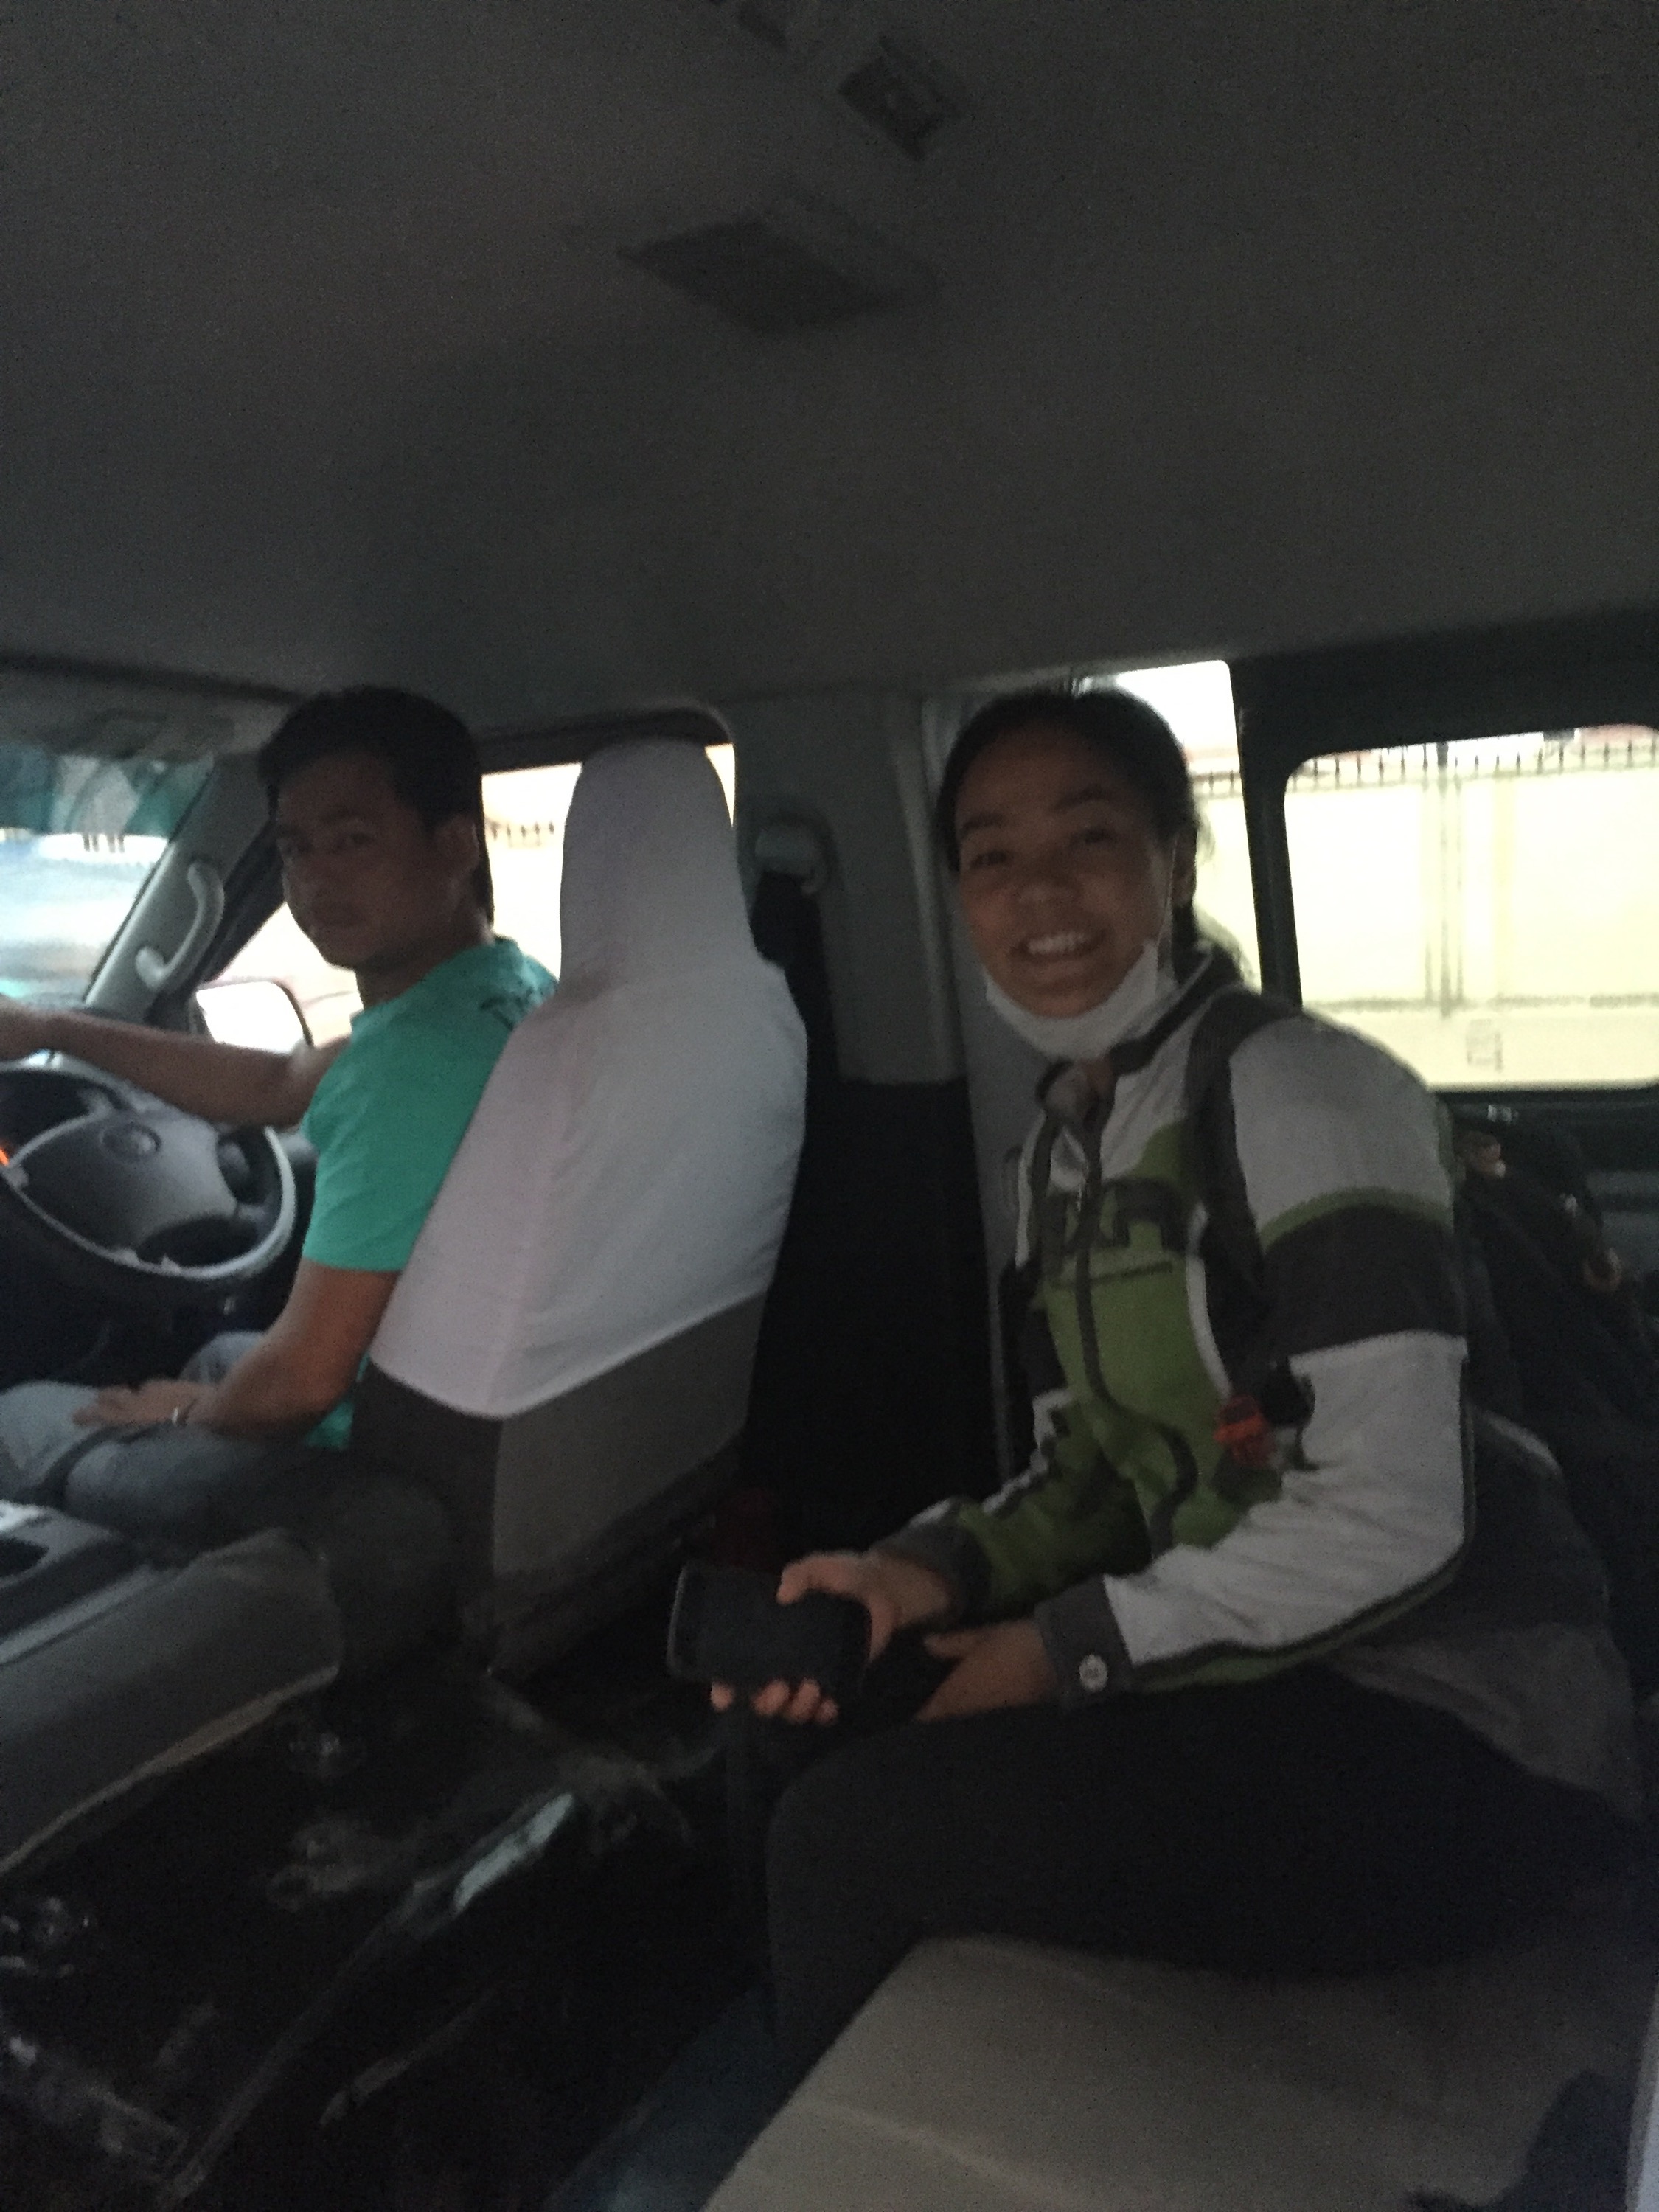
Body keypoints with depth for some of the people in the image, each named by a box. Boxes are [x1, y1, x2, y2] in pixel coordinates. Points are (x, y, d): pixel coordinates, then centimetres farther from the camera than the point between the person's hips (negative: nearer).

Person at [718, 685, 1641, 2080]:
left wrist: (1066, 1650, -15)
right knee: (795, 1723, 1)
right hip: (1249, 1665, 8)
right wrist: (940, 1569, -7)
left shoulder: (1297, 1090, -17)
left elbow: (1388, 1518, -22)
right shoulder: (1068, 1142, 8)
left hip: (1458, 1733, -7)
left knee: (845, 1831, -16)